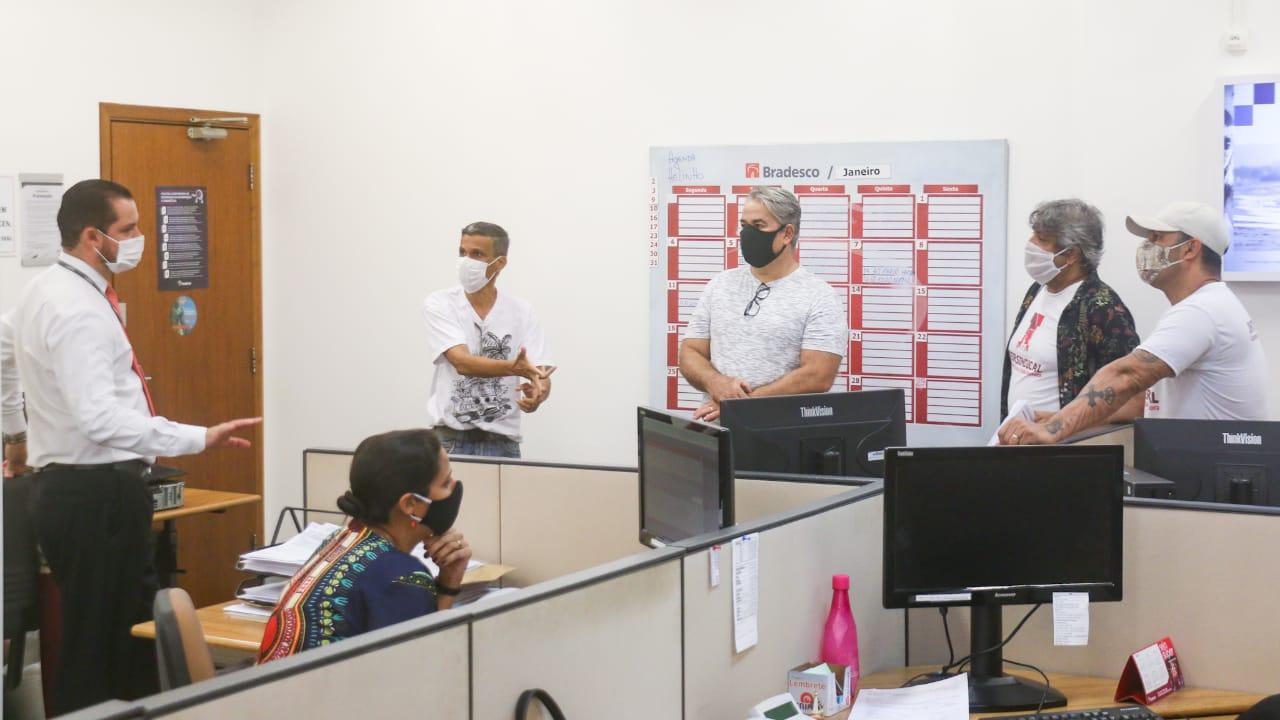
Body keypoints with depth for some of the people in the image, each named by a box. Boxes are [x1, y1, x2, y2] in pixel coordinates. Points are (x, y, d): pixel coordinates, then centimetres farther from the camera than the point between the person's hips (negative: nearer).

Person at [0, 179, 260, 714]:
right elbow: (101, 419, -29)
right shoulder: (78, 309, -19)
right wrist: (199, 439, -32)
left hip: (71, 487, 10)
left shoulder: (44, 292, 12)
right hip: (99, 495, -10)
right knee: (100, 653, -5)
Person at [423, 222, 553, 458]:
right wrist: (513, 368, -34)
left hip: (502, 441, 2)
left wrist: (536, 395, -27)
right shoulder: (439, 304, -3)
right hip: (450, 439, -1)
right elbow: (462, 362, -18)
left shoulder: (521, 312, 2)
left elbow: (541, 377, -3)